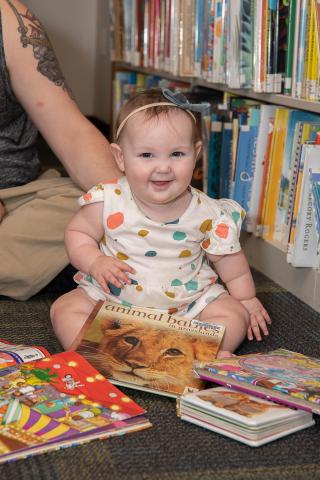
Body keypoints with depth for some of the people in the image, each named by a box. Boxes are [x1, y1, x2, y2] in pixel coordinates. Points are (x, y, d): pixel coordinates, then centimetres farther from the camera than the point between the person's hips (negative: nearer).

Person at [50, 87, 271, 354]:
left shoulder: (207, 213, -11)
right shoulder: (108, 202, -14)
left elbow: (228, 258, 4)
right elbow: (77, 233, 0)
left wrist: (247, 299, 11)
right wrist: (95, 263, -19)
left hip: (187, 303, 1)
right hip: (111, 299, 0)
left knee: (234, 316, -17)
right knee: (65, 310, -18)